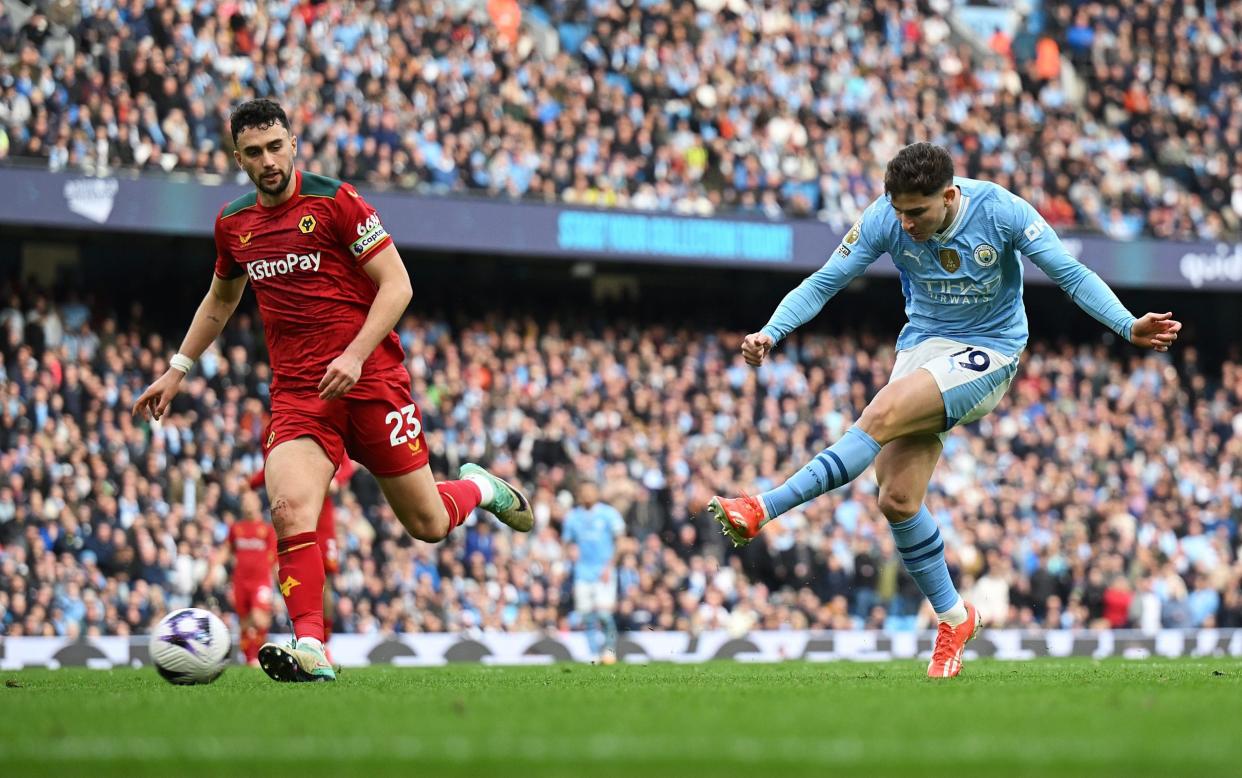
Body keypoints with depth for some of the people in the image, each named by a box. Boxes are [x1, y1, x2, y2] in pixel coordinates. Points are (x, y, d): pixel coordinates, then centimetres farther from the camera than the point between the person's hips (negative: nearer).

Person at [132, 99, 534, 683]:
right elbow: (220, 300, 28)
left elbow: (396, 286, -8)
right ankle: (310, 650, -26)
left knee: (427, 524, 5)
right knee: (289, 508, -24)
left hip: (370, 379, -3)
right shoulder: (233, 224, 9)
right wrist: (178, 370, 24)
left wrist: (355, 355, -20)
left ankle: (480, 488, 39)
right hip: (296, 391, 3)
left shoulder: (334, 201, -7)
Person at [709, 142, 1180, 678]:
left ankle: (763, 511, -31)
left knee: (881, 415, -29)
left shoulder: (1000, 211, -18)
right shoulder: (885, 219, -12)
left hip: (988, 353, -4)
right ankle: (952, 618, 11)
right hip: (922, 344, 4)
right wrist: (771, 333, -22)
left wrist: (1128, 327, -24)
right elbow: (823, 283, -7)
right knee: (897, 499, -7)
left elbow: (1070, 273, -12)